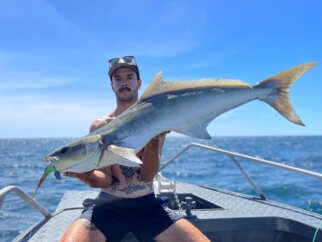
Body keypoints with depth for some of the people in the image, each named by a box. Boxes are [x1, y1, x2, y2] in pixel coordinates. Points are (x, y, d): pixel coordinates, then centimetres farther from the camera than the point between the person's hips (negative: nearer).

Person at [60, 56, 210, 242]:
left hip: (147, 205, 1)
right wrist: (89, 176, -27)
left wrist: (155, 140, -24)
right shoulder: (100, 126, 1)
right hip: (108, 204, 0)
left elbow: (148, 176, -7)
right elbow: (106, 180, -4)